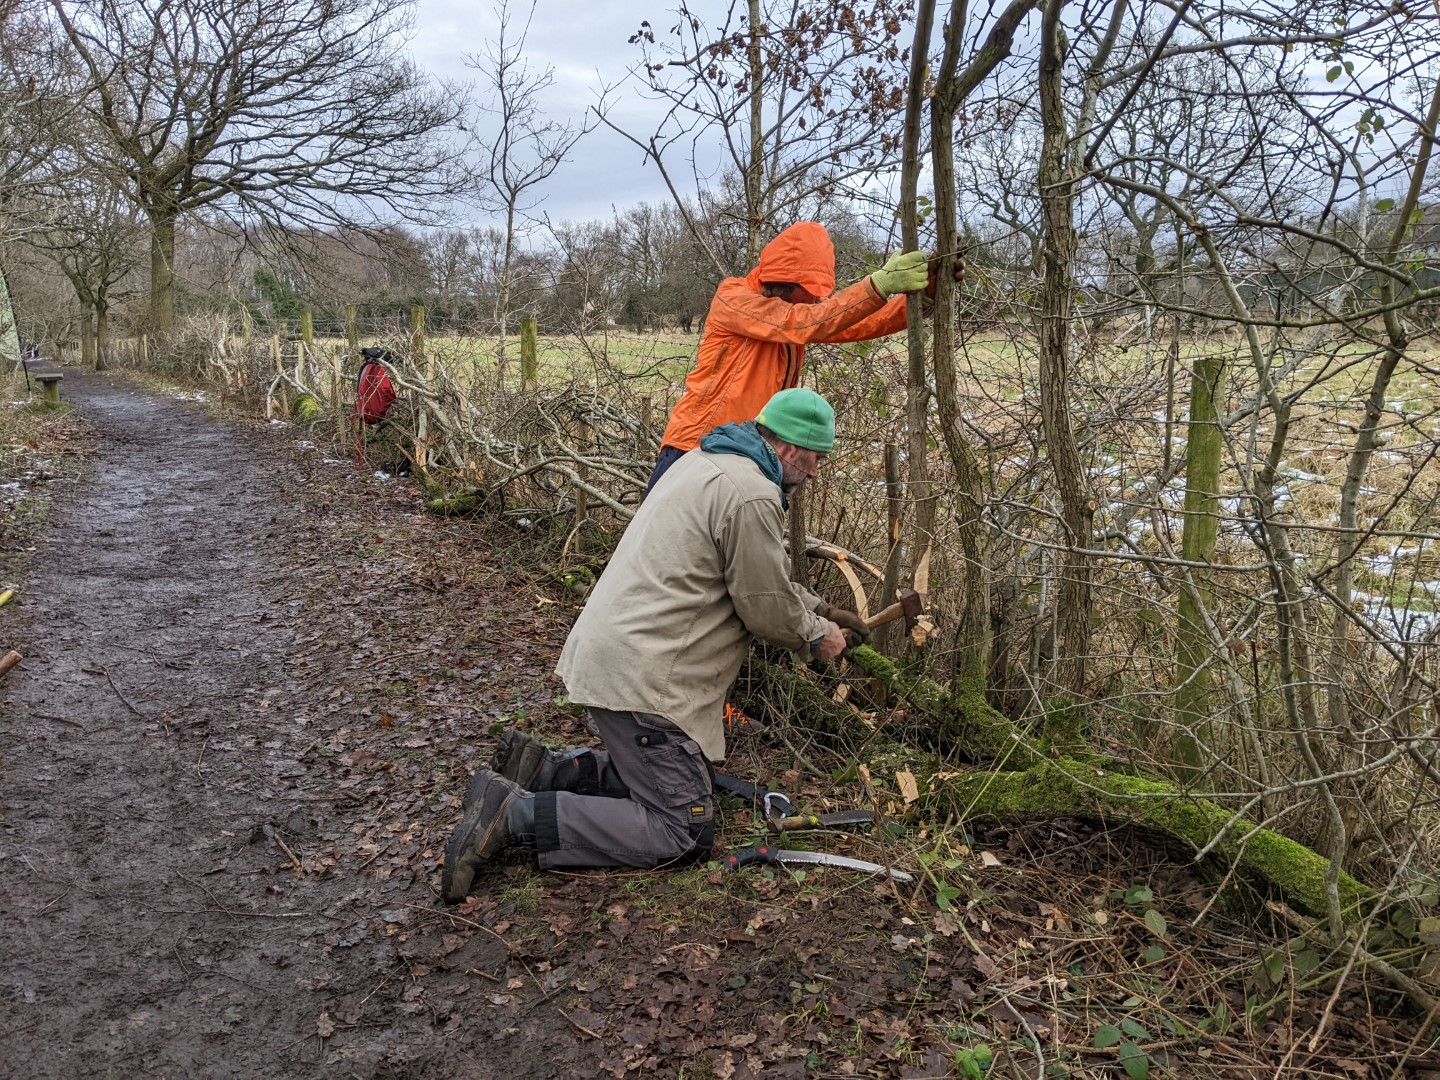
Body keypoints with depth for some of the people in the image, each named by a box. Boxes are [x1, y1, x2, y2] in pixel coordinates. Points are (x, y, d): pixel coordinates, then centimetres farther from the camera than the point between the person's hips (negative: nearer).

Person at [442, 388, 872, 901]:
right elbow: (767, 608, -11)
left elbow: (764, 577, 25)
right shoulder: (751, 495, -18)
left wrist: (819, 609, 27)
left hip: (609, 653, 11)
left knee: (672, 775, 22)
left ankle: (542, 768, 13)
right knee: (684, 832, -5)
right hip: (641, 680, -11)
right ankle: (514, 815, -11)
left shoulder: (707, 461, 14)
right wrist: (817, 636, 8)